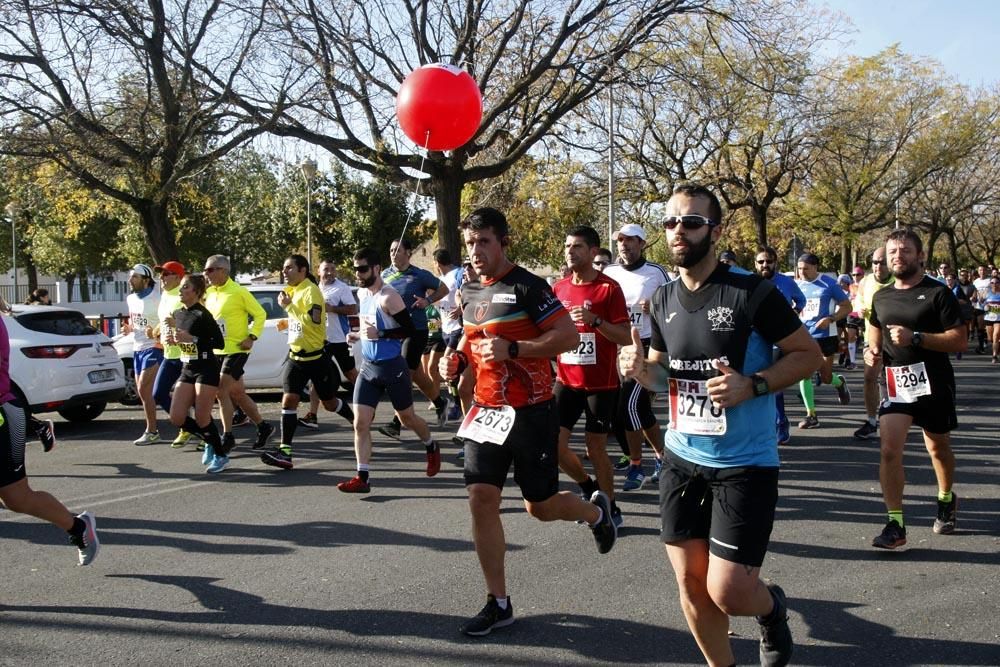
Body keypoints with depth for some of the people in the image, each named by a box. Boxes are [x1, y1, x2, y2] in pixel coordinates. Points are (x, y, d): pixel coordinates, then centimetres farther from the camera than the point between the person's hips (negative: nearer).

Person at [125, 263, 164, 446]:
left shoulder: (156, 300, -15)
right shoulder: (130, 299, 9)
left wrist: (155, 333, -29)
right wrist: (129, 328, 5)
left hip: (152, 348, -8)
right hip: (137, 348, 8)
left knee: (144, 390, -11)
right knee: (142, 391, 10)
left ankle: (151, 432, -3)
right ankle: (151, 430, 18)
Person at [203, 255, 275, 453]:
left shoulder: (239, 292, -12)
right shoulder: (209, 293, 8)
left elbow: (260, 314, -7)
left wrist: (252, 337, -15)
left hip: (236, 349, -7)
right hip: (218, 350, 7)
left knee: (222, 390, -13)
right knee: (237, 393, 12)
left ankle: (227, 437, -4)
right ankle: (263, 427, 26)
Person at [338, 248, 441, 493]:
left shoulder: (388, 297, -18)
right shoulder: (362, 293, 8)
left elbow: (409, 330, -19)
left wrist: (380, 334, -26)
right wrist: (360, 334, 9)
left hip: (392, 366, -7)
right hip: (368, 367, 7)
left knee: (407, 418, 12)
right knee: (360, 423, -4)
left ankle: (432, 448, 41)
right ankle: (362, 477, -2)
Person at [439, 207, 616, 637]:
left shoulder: (526, 286, -14)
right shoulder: (469, 292, 9)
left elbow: (568, 336, -18)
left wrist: (511, 349, -26)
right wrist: (458, 359, 3)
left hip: (531, 412, -6)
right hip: (486, 410, 6)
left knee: (540, 506, 5)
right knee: (481, 498, -4)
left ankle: (596, 511, 40)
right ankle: (498, 603, 8)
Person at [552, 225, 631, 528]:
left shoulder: (609, 288, -9)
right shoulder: (559, 288, 6)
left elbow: (625, 337, -12)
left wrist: (595, 320, -25)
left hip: (601, 384, -4)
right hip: (567, 381, 5)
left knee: (596, 448, 2)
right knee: (554, 444, -2)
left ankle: (611, 508, 22)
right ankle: (590, 488, 25)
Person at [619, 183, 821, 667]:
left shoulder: (752, 292, -14)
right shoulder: (663, 300, 4)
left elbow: (809, 354, -8)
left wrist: (752, 385, -22)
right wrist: (640, 369, -7)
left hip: (744, 464, -5)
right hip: (681, 458, 5)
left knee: (726, 591, -6)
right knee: (690, 583, 10)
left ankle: (772, 608, 30)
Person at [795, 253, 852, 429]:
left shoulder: (829, 284, -6)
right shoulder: (798, 286, 4)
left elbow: (846, 306, -4)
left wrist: (831, 319, -20)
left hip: (825, 336, -3)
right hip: (804, 336, 3)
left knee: (825, 378, 3)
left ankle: (839, 382, 41)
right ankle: (811, 415, -1)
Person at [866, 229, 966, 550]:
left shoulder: (938, 293, -6)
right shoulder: (881, 297, 9)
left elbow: (960, 340, -12)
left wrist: (916, 337, -23)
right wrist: (872, 350, 3)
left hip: (934, 384, -3)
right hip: (895, 384, 3)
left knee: (938, 448, 16)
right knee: (889, 450, -13)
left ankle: (946, 499, 45)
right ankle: (895, 525, -9)